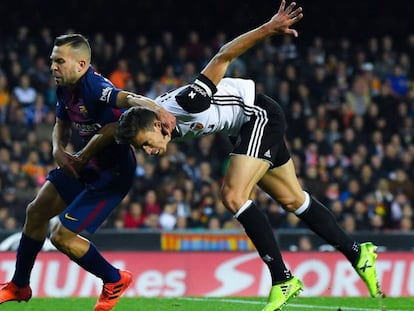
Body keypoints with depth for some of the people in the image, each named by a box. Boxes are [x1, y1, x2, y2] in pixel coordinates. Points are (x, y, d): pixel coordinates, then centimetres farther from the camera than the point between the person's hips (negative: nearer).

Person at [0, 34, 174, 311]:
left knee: (62, 236, -10)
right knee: (36, 212, 15)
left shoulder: (94, 88, -30)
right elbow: (62, 125, 16)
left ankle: (115, 280, 15)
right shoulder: (65, 89, -2)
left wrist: (157, 110, -69)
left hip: (113, 173, -10)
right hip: (86, 165, 10)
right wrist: (59, 151, -5)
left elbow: (130, 99, -49)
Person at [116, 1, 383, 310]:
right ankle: (358, 254, 26)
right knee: (292, 199, 14)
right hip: (249, 126, 9)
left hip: (260, 114, -9)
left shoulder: (186, 103, -33)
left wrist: (269, 28, -38)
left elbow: (223, 57, -32)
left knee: (234, 196, -21)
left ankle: (283, 279, -17)